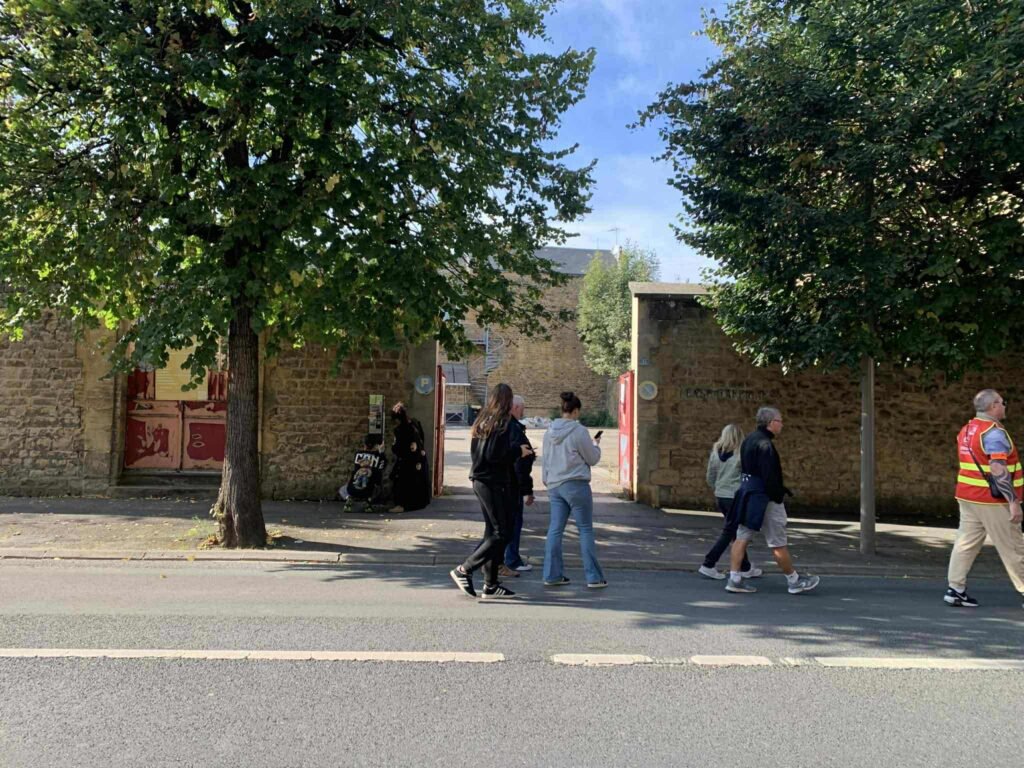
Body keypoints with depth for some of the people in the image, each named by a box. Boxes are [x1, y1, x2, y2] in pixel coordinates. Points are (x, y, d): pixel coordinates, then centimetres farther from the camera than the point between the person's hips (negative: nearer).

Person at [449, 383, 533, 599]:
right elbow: (494, 455, -22)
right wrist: (518, 451, -9)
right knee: (501, 534, -1)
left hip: (480, 481, 9)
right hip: (495, 483, -9)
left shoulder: (482, 422, 12)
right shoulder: (505, 423, -13)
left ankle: (490, 585, 16)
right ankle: (464, 570, -3)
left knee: (493, 532, 13)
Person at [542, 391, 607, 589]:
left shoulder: (549, 432, 7)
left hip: (554, 486, 6)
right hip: (576, 485, -6)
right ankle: (594, 577, 5)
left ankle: (552, 575, 10)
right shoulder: (579, 431, -12)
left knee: (555, 529, 7)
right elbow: (592, 458, -4)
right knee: (585, 530, 2)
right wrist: (596, 445, 15)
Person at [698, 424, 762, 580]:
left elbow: (710, 478, 9)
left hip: (720, 497, 6)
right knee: (728, 533, 2)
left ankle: (746, 568, 25)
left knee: (736, 532, 16)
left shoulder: (715, 453, 4)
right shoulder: (741, 454, -12)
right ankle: (708, 566, -1)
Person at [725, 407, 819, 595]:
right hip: (764, 498, -9)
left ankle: (734, 578, 8)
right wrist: (778, 497, -13)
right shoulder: (764, 444, -19)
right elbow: (769, 476, -22)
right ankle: (794, 581, 15)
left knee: (742, 537, 8)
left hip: (746, 493, 9)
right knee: (778, 542, 2)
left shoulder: (748, 440, 12)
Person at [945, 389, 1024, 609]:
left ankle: (955, 589, 4)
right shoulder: (994, 432, -15)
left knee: (966, 543, 6)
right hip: (992, 500, -8)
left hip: (968, 497, 8)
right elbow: (998, 470, -23)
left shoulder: (967, 430, 13)